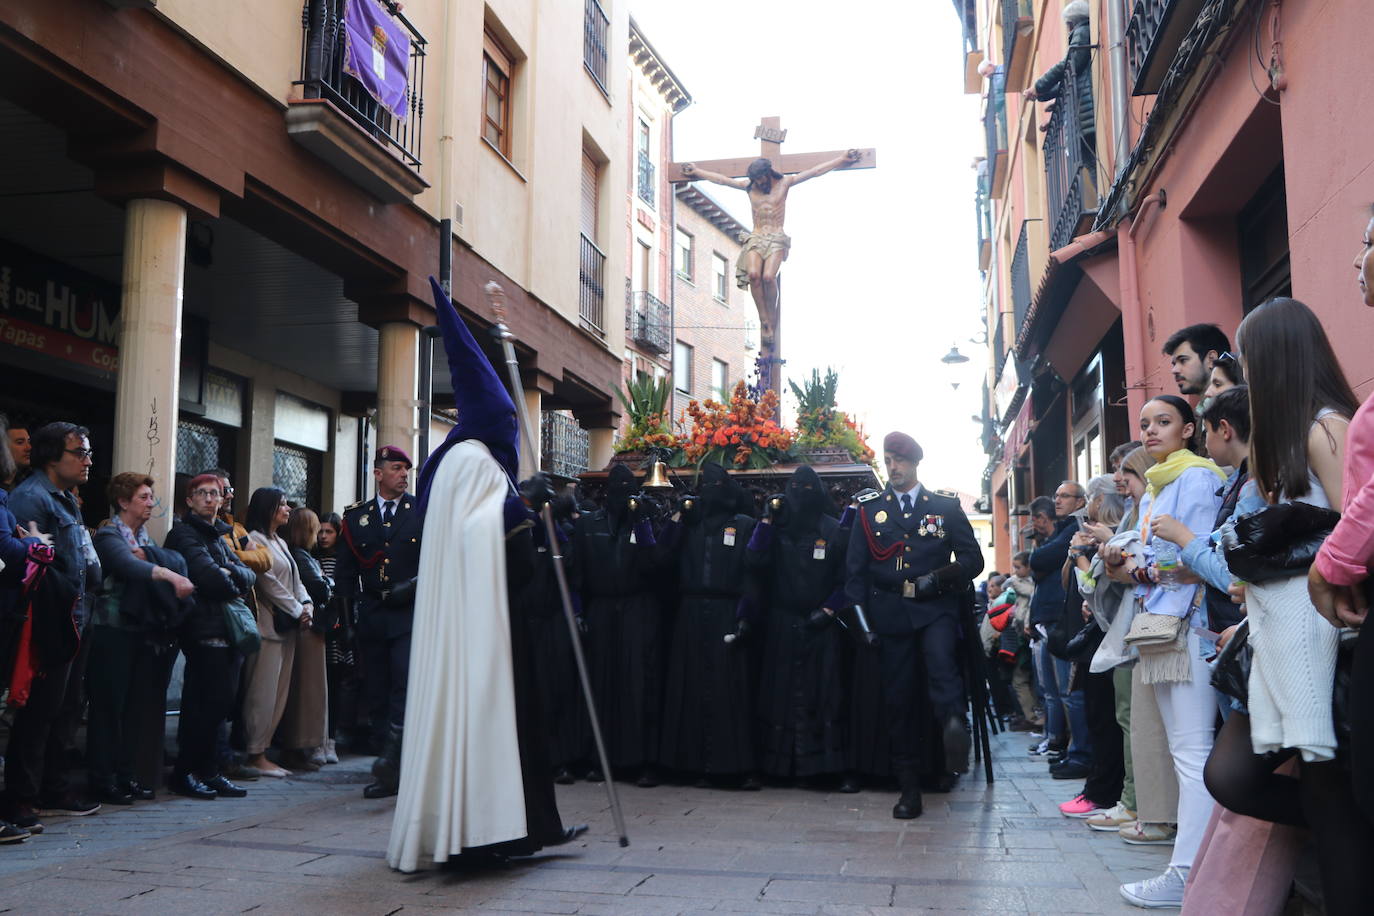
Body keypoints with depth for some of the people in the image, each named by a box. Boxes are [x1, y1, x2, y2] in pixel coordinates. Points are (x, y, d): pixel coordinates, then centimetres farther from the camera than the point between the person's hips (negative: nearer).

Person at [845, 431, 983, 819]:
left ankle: (955, 728, -50)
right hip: (890, 612, 1)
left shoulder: (946, 506, 10)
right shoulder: (869, 510, 13)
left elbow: (973, 559, 6)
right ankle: (909, 787, 8)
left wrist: (939, 578, -11)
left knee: (941, 659, -33)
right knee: (898, 697, 1)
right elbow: (855, 569, 10)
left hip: (936, 608, -1)